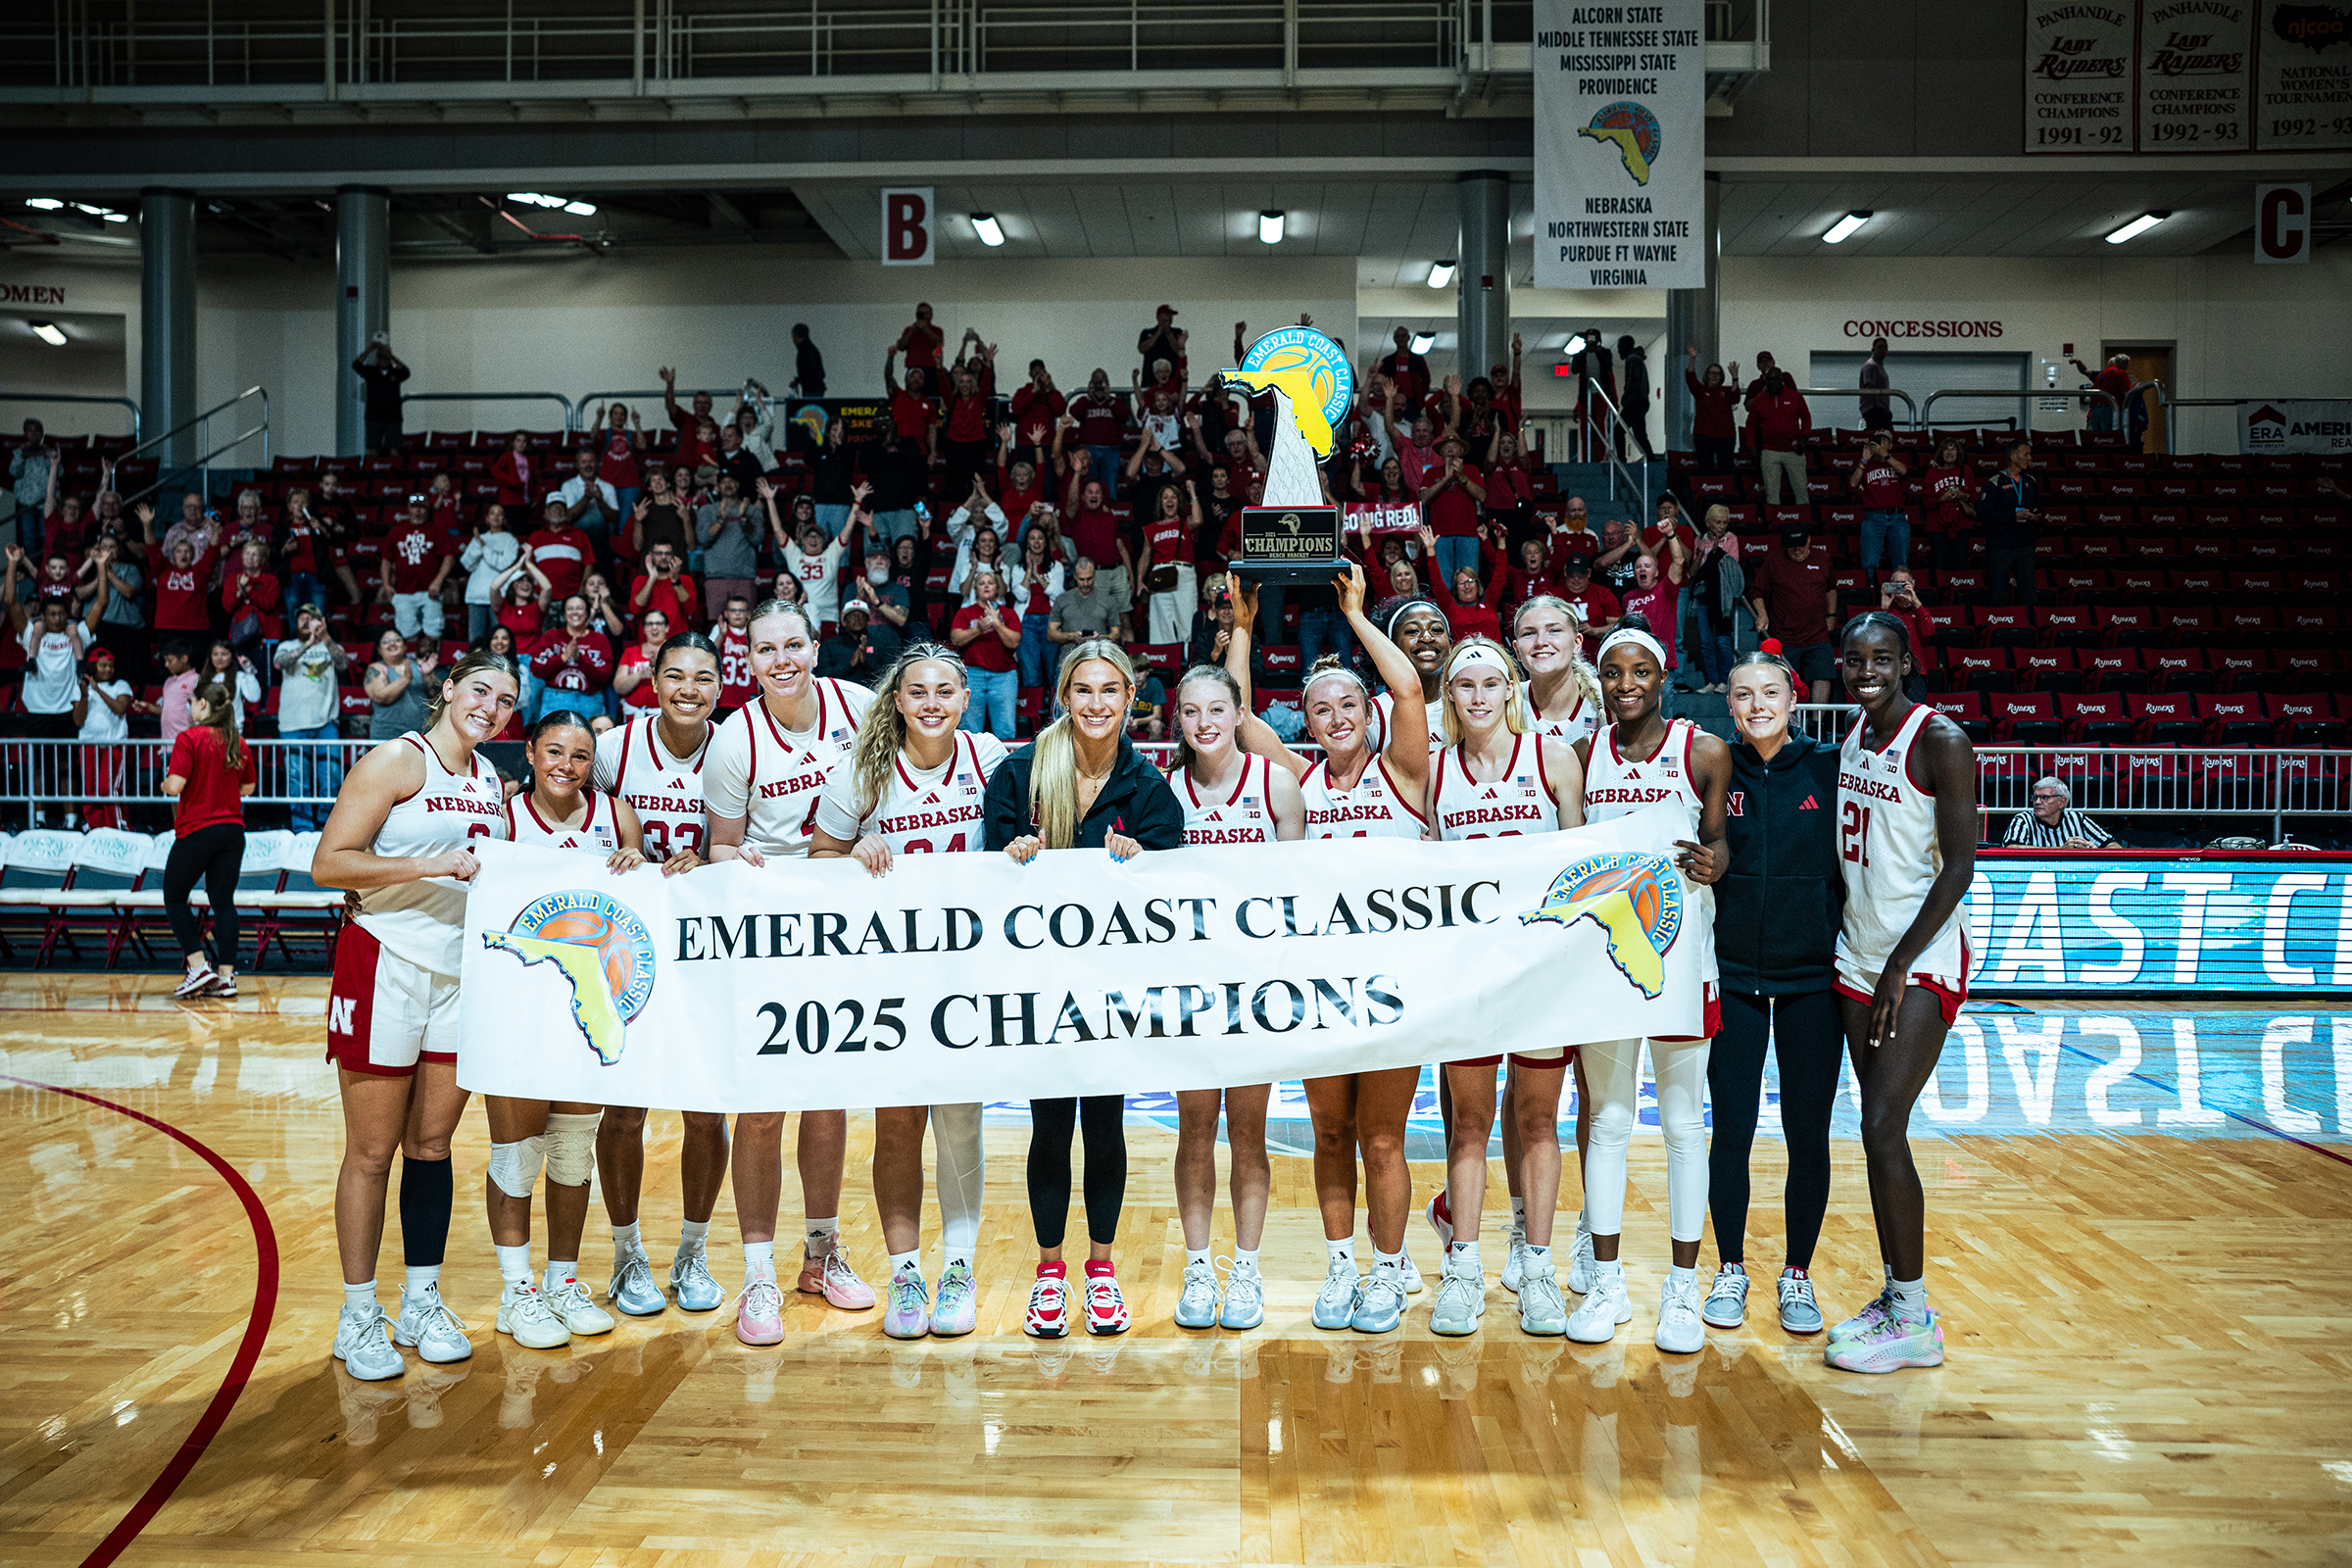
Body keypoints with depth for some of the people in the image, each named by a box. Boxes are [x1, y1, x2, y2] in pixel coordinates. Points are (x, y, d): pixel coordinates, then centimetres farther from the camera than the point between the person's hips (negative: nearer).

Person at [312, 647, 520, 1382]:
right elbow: (328, 864, -14)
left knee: (432, 1143, 11)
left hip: (461, 975, 6)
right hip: (386, 966, -6)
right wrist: (429, 865, -21)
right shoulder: (398, 761, -9)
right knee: (372, 1152, 1)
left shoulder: (491, 781, 12)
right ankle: (358, 1316, 12)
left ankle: (421, 1303, 21)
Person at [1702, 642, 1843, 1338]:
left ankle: (1798, 1275, 20)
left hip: (1812, 974, 0)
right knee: (1731, 1129, 5)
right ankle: (1730, 1269, 22)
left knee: (1808, 1135, 4)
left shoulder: (1830, 768, 0)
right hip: (1732, 974, 0)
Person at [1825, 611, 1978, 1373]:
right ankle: (1894, 1295, 19)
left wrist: (1901, 963, -18)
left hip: (1922, 963, -8)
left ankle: (1915, 1321, -2)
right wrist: (1848, 935, 13)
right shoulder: (1855, 732, 9)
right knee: (1877, 1131, 10)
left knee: (1884, 1130, -12)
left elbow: (1959, 865, -16)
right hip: (1859, 957, 8)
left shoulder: (1940, 741, -14)